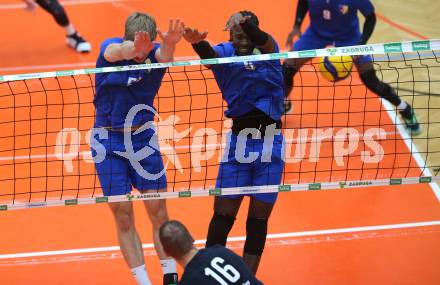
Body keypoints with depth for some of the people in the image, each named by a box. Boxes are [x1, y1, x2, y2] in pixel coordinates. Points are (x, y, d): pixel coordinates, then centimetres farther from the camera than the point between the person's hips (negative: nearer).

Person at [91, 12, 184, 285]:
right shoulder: (111, 48, -13)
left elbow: (164, 56, -34)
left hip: (143, 137, 1)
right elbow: (118, 51, -38)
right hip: (108, 141, -1)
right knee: (124, 217, 2)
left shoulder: (156, 52, -9)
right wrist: (132, 49, -63)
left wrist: (170, 44, -60)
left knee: (159, 212, 3)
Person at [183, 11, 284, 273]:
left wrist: (248, 24, -50)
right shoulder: (226, 52, -2)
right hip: (238, 141, 0)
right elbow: (210, 54, -26)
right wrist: (198, 42, -51)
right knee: (223, 214, -1)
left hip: (270, 145, 0)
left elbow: (261, 39, -26)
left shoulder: (268, 49, -2)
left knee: (259, 218, 7)